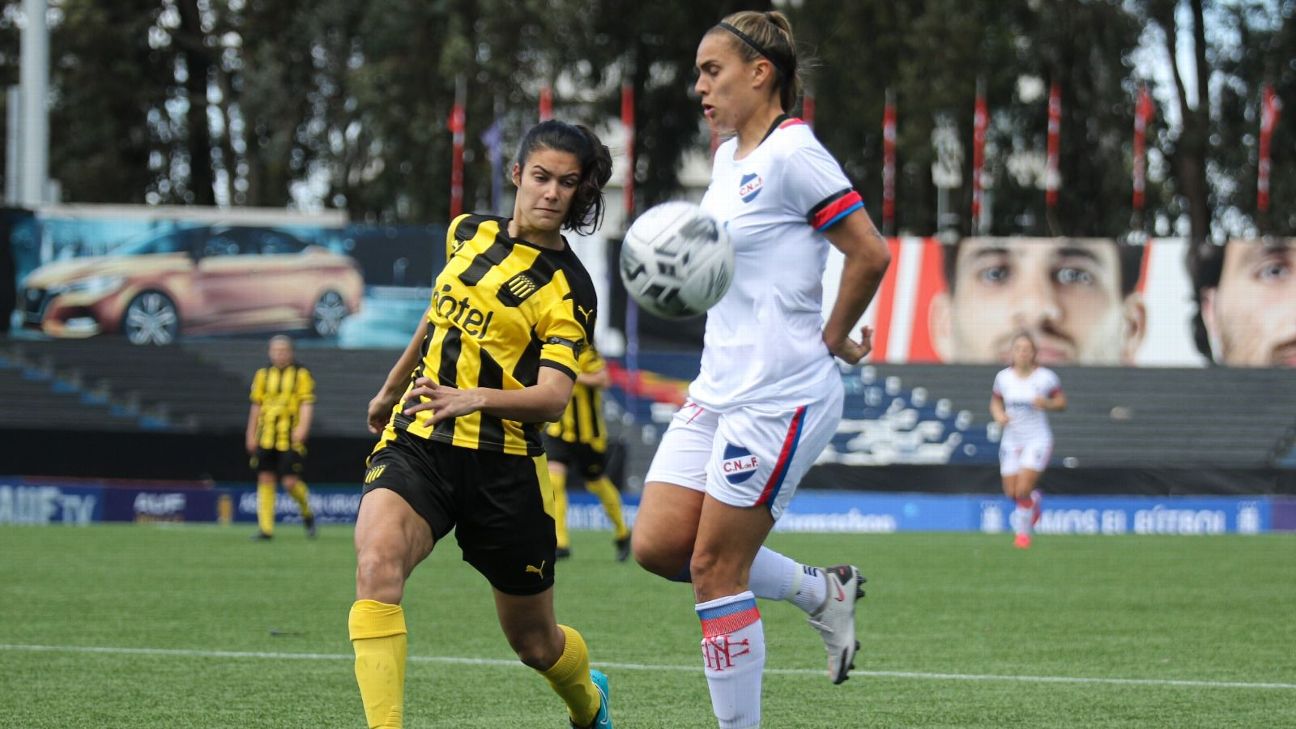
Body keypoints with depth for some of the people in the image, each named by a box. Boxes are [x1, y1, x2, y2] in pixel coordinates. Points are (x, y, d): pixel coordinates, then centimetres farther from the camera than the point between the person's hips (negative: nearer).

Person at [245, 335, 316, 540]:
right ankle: (265, 528, 2)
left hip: (290, 438, -4)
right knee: (265, 479, -1)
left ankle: (307, 513, 19)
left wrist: (302, 428, -20)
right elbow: (256, 406, 17)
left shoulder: (301, 375, 3)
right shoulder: (263, 375, 14)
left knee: (290, 481, -9)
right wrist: (251, 435, 15)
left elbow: (307, 404, -5)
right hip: (266, 437, 4)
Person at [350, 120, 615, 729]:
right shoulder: (468, 234, 7)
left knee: (534, 642, 11)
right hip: (415, 443, 3)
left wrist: (473, 399, -37)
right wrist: (392, 387, 37)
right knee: (376, 563, -30)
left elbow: (553, 396, -20)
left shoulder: (568, 288, -8)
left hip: (503, 466, -3)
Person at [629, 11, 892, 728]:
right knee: (656, 545, 2)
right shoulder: (729, 157, 13)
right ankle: (821, 592, 19)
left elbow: (871, 254, -17)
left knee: (715, 567, -7)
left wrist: (831, 340, -7)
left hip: (781, 395, -9)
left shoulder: (792, 154, -14)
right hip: (718, 388, 9)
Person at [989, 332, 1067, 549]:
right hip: (1011, 440, 4)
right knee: (1011, 493, 5)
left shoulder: (1046, 377, -8)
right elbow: (995, 402, 13)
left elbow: (1062, 402, 1)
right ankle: (1033, 500, 41)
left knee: (1022, 490, -15)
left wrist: (1047, 404, -20)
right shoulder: (1003, 377, 0)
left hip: (1037, 440, -4)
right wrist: (998, 415, -8)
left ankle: (1023, 532, 8)